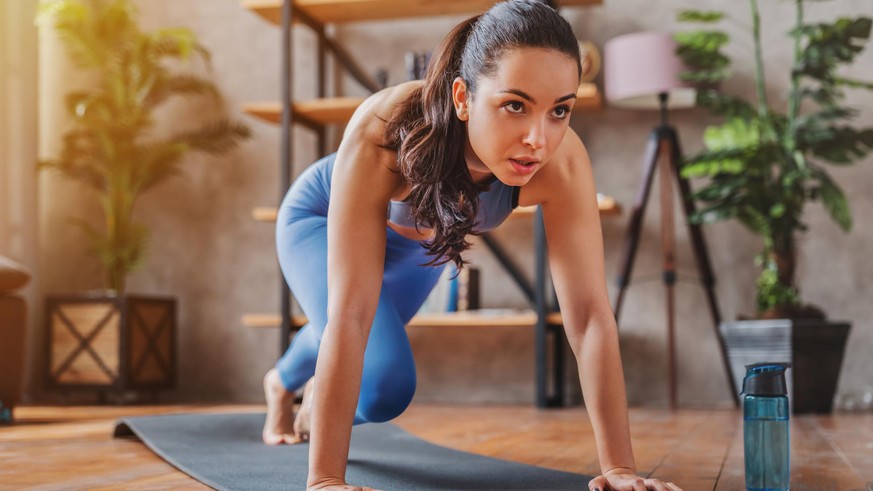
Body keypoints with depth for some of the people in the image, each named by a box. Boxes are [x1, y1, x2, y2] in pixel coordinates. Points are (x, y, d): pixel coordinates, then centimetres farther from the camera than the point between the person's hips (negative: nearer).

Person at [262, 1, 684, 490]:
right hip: (322, 218, -4)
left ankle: (282, 382, 68)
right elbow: (350, 313, -47)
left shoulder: (561, 161, -39)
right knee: (385, 388, -20)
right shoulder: (383, 130, -47)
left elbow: (590, 312, -36)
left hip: (419, 240, 4)